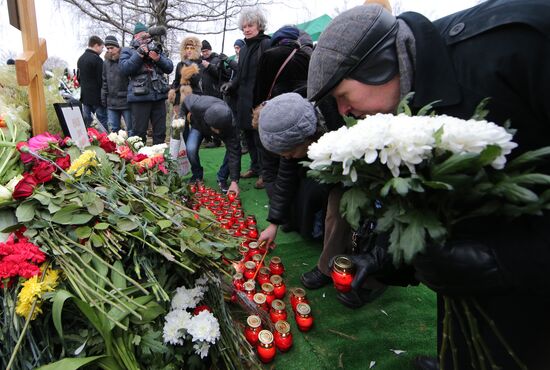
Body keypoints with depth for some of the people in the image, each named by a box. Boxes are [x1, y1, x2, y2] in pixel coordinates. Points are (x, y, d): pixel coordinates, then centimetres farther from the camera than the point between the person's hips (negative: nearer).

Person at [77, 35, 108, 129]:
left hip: (85, 96, 8)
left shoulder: (80, 59, 15)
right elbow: (101, 80, -15)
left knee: (87, 121, 10)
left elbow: (78, 77, 21)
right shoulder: (97, 59, -13)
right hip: (97, 96, -8)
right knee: (102, 120, -6)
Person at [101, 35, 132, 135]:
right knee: (113, 130, 10)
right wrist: (103, 98, 14)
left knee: (131, 130, 1)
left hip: (126, 101, -6)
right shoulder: (106, 62, 14)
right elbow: (104, 82, 18)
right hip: (111, 102, 6)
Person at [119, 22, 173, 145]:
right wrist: (139, 53, -12)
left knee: (160, 132, 8)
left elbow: (169, 68, 9)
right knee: (139, 132, 0)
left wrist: (158, 58, -9)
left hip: (159, 96, 4)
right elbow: (125, 68, -9)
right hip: (140, 97, -3)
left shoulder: (156, 49, 19)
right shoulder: (127, 51, 9)